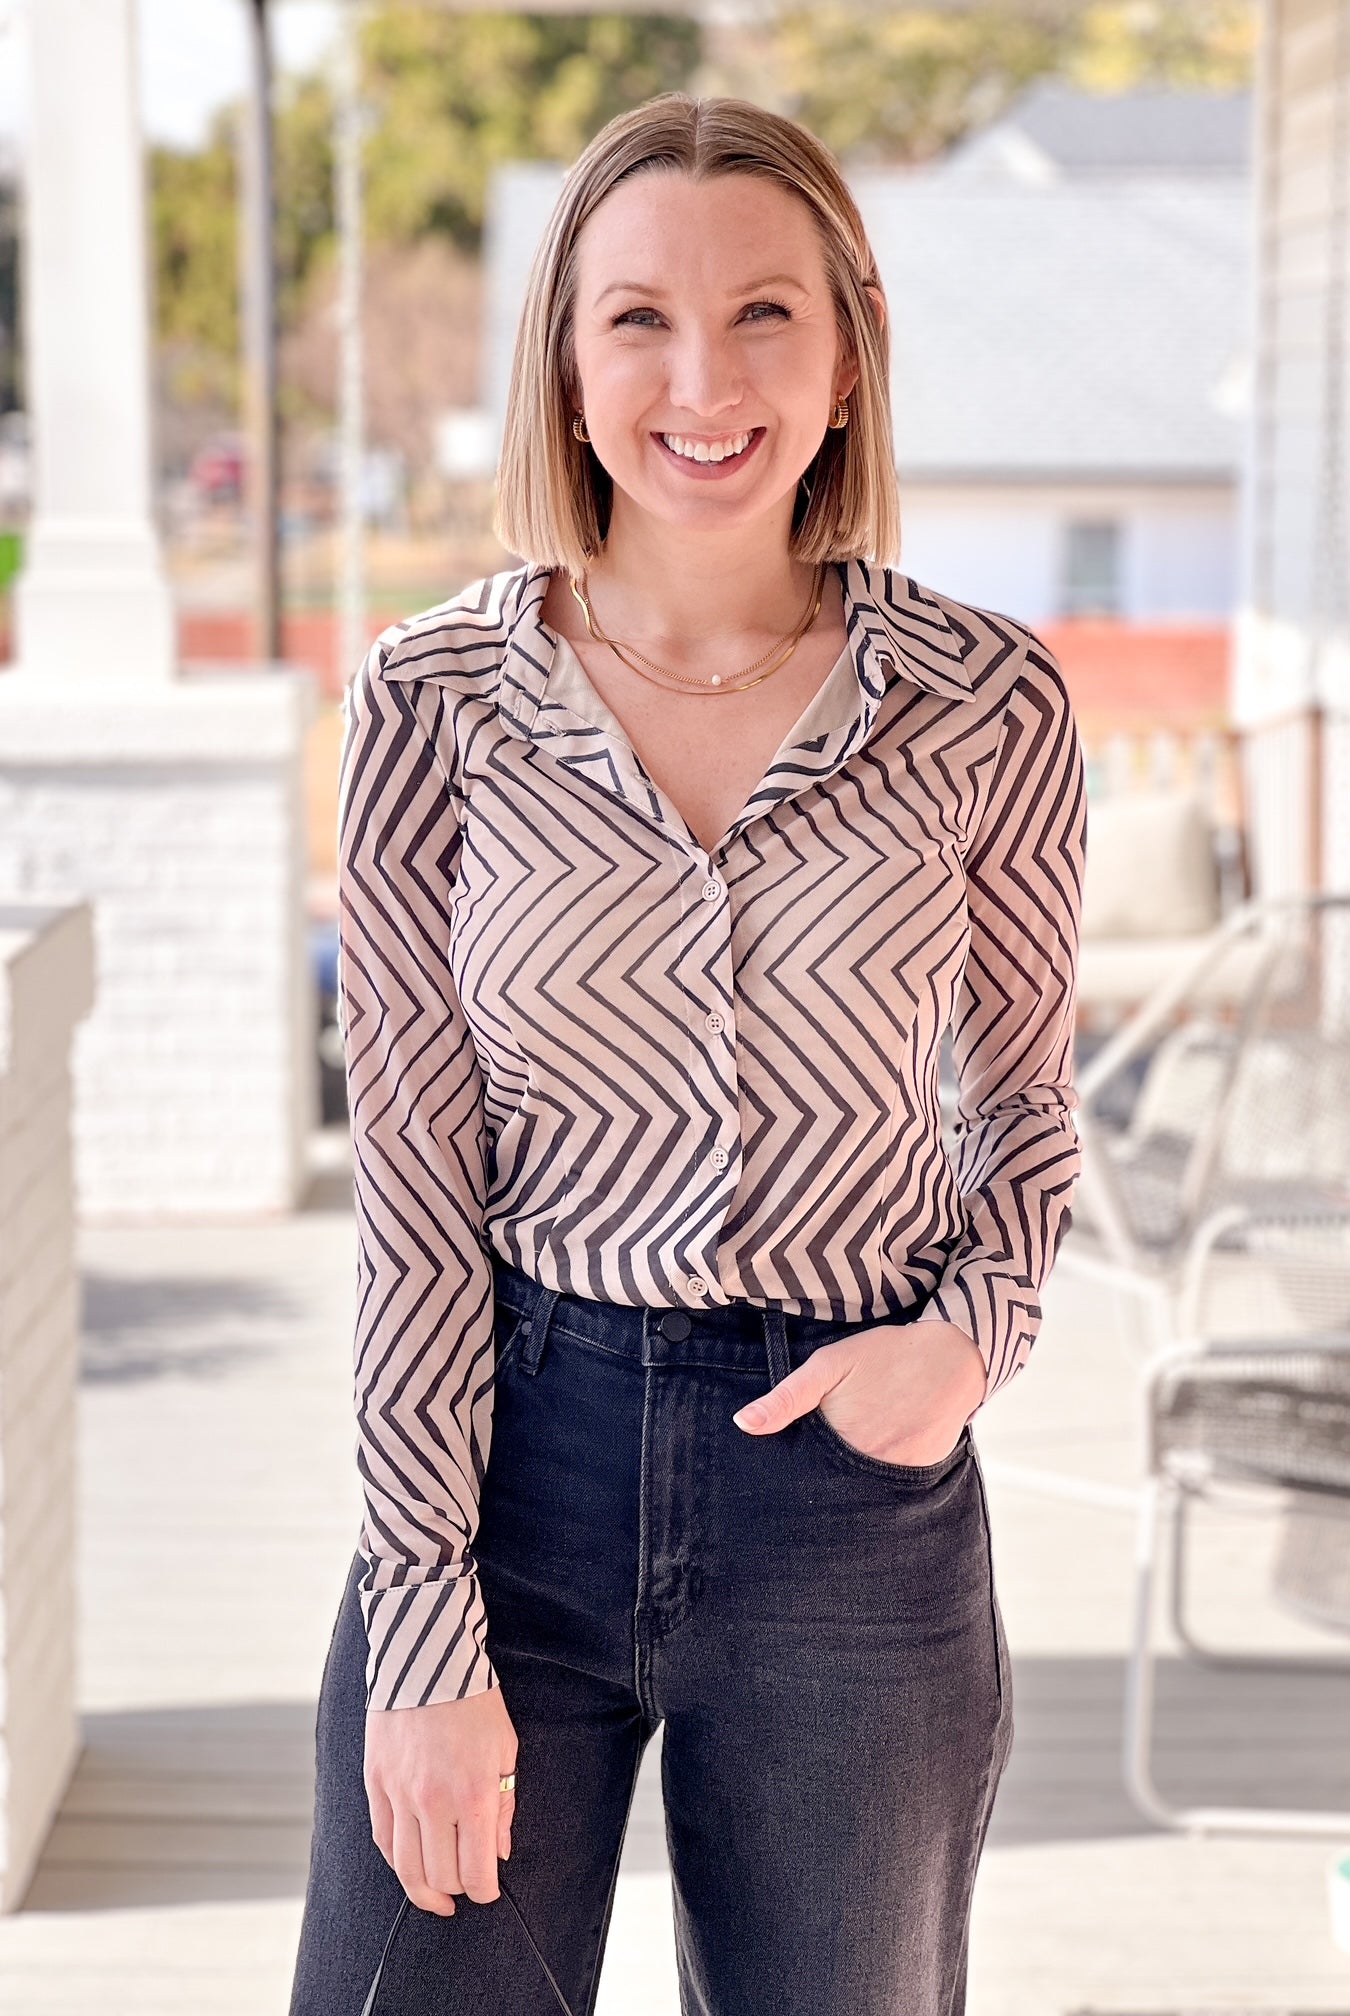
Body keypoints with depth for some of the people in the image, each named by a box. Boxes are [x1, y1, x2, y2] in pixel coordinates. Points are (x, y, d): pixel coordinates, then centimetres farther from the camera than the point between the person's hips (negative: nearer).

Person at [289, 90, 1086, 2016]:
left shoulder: (986, 704, -4)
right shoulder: (435, 702, -5)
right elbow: (414, 1175, -5)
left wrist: (978, 1328, -10)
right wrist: (428, 1640, -8)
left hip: (854, 1475, 1)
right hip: (508, 1443, 0)